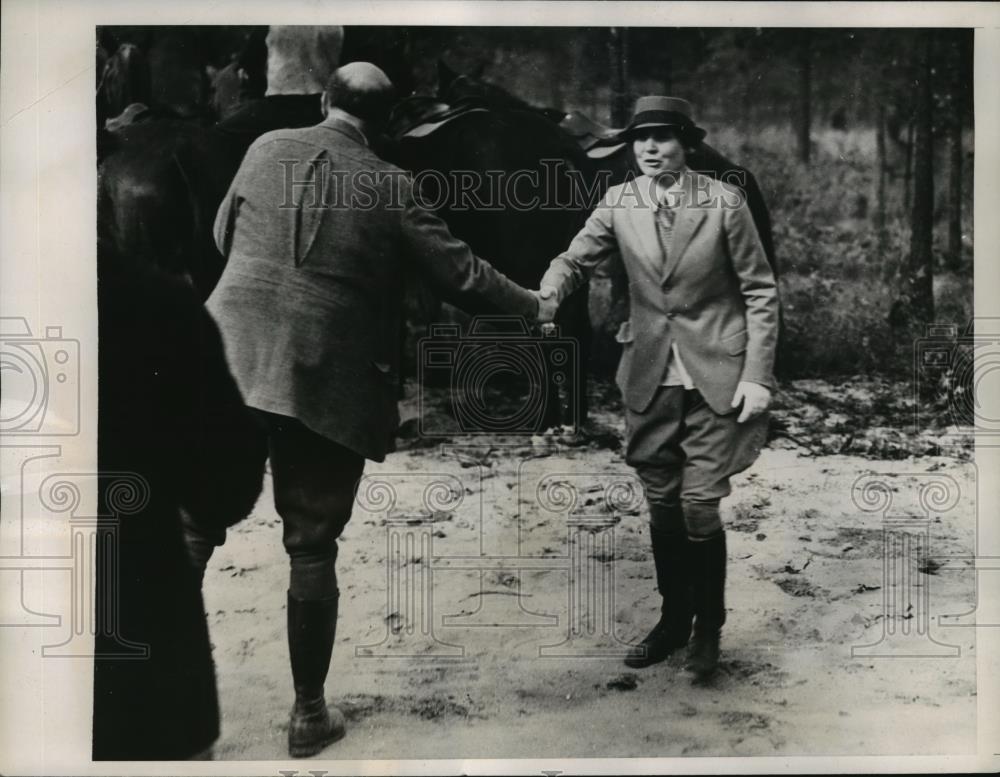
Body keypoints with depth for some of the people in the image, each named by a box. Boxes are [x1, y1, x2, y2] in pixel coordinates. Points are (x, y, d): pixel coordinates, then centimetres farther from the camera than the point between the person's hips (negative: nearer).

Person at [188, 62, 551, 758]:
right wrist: (532, 305, 18)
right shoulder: (390, 187, -2)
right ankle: (309, 713, 19)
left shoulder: (267, 149, 7)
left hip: (231, 365, 2)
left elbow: (223, 234, 20)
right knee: (313, 549, 8)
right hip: (326, 387, -2)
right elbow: (461, 273, 1)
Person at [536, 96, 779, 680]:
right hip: (651, 375, 3)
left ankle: (709, 627, 18)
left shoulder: (724, 202, -7)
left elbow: (760, 291, -3)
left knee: (699, 506, -6)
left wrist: (758, 376, -9)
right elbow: (575, 260, 5)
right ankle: (674, 620, 30)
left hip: (717, 377, -3)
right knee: (662, 507, 10)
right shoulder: (619, 203, 2)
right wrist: (548, 296, -19)